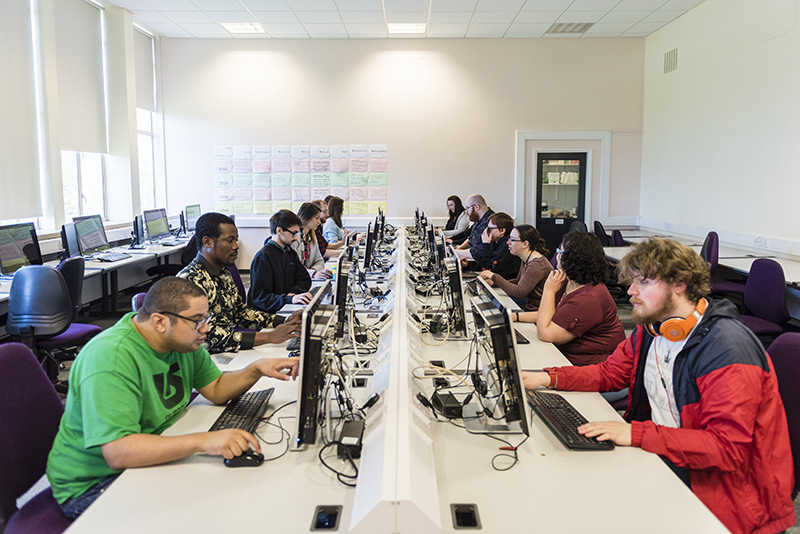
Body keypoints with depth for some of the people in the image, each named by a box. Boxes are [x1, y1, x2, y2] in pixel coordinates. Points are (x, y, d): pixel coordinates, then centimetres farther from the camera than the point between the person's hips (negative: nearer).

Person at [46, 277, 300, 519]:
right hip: (94, 484, -8)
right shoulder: (110, 359, -29)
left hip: (155, 456, 8)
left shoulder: (182, 339, -3)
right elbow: (117, 452, -37)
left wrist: (256, 369, -11)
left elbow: (216, 390, 7)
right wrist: (202, 441, -44)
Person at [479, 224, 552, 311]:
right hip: (527, 301, 9)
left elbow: (519, 292, -28)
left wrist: (494, 276, -22)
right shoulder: (526, 260, 5)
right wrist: (494, 282, 4)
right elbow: (518, 281, 19)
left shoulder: (537, 264, -25)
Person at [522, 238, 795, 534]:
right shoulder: (650, 329, 4)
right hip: (661, 456, 7)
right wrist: (548, 378, 2)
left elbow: (728, 448, -27)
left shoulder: (726, 349, -23)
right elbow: (609, 373, 17)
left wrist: (636, 434, -32)